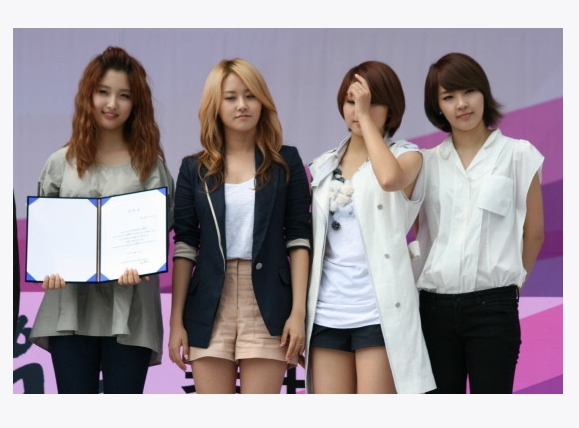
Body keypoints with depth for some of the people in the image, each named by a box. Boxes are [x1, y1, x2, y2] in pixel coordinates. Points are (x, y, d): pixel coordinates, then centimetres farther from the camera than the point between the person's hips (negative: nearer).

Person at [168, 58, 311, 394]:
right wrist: (176, 319, 1)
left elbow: (299, 238, 1)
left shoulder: (286, 162, 4)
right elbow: (185, 246, 6)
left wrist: (298, 311, -7)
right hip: (210, 307, 1)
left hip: (267, 307, -1)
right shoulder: (195, 168, 7)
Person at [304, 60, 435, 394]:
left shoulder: (406, 156, 2)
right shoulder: (323, 166, 16)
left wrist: (366, 116, -14)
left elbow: (390, 178, -24)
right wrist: (299, 312, 13)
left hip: (379, 312, -5)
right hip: (327, 313, 5)